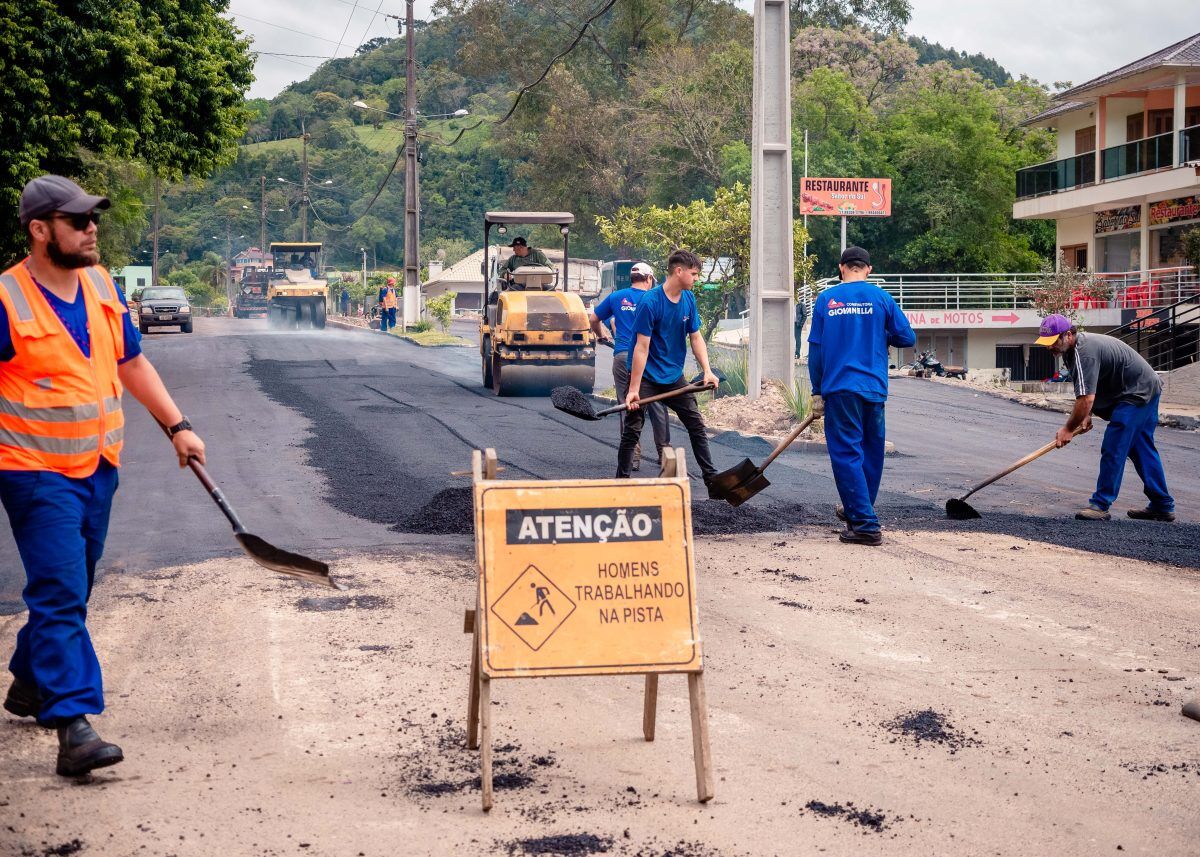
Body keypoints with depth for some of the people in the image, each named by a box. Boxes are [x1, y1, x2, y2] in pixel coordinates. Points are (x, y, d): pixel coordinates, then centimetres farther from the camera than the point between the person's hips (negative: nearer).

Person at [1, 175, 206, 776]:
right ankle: (73, 727, -13)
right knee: (60, 595, -12)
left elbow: (131, 363, 18)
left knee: (67, 590, 18)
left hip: (97, 466, 7)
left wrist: (177, 426, 16)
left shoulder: (101, 285, 8)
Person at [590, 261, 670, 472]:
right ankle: (664, 452, 17)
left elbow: (594, 319, 18)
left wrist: (603, 336, 35)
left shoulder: (616, 297, 11)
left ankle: (633, 456, 4)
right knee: (657, 406, 10)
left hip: (622, 357, 2)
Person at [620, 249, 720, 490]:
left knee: (697, 425, 8)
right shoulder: (650, 302, -21)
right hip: (646, 377, -6)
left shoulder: (688, 299, 0)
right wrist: (634, 389, -22)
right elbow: (642, 347, -22)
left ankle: (712, 479, 17)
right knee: (632, 431, -4)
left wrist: (707, 371, -4)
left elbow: (695, 337, 8)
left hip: (674, 376, 7)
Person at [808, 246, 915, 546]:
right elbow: (907, 338, 3)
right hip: (874, 388, 2)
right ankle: (856, 511, 31)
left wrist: (817, 392, 9)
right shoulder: (881, 298, 3)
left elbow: (815, 348, 2)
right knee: (871, 452, 17)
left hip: (839, 388, -1)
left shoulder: (825, 299, 3)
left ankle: (865, 525, -10)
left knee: (846, 454, -2)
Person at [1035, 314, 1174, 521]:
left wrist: (1068, 429, -21)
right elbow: (1088, 392, 17)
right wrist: (1087, 415, 5)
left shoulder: (1085, 353, -29)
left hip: (1137, 393, -11)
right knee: (1142, 450, 15)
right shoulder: (1071, 348, 5)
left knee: (1113, 448, -14)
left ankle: (1101, 506, -12)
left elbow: (1086, 399, -32)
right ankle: (1163, 506, 22)